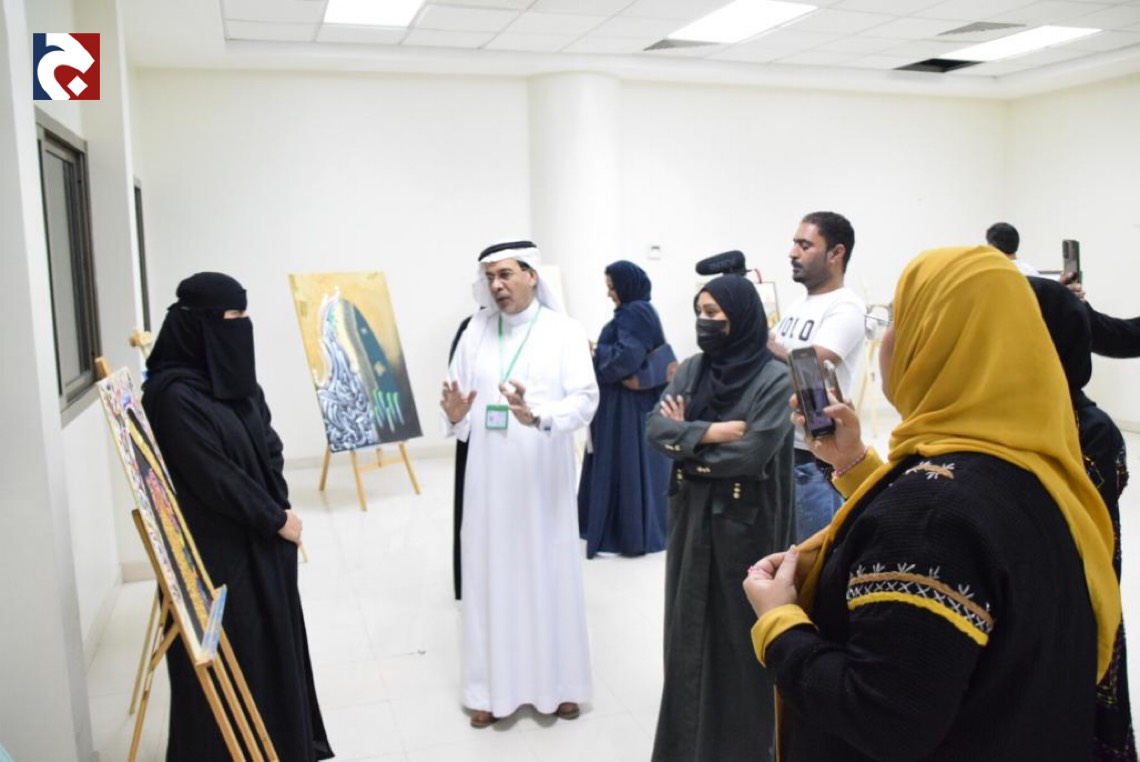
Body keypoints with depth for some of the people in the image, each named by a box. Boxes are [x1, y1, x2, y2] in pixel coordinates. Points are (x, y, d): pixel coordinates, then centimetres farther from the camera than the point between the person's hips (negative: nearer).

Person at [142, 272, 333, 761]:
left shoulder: (233, 378, 7)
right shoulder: (175, 395, -20)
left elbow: (268, 447, 9)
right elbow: (213, 478, -20)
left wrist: (279, 510, -5)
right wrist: (276, 518, -11)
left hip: (261, 543, 8)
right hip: (217, 553, -8)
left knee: (272, 643, 18)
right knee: (231, 656, 5)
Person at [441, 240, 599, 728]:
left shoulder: (563, 331, -5)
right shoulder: (475, 331, 3)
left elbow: (586, 398, -15)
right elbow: (457, 402, 4)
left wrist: (537, 415, -31)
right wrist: (455, 415, -20)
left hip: (543, 477, -2)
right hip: (488, 477, 2)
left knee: (550, 575, 8)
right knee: (491, 575, 7)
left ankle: (559, 682, 24)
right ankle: (492, 686, 21)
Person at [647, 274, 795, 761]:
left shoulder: (775, 379, -13)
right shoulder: (691, 369, 4)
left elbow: (750, 455, -22)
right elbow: (656, 428, -6)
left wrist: (687, 438, -10)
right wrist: (712, 432, -19)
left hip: (744, 525, -5)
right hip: (690, 520, 6)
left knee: (739, 632, 8)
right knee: (690, 628, 14)